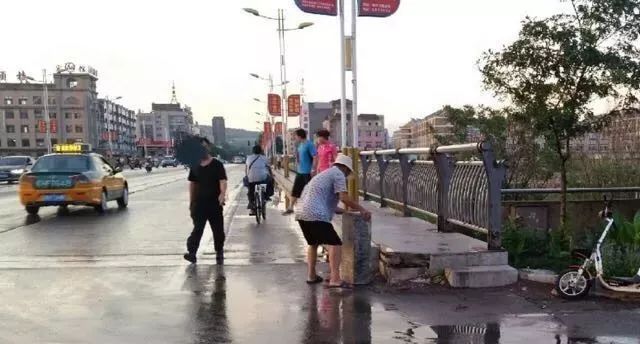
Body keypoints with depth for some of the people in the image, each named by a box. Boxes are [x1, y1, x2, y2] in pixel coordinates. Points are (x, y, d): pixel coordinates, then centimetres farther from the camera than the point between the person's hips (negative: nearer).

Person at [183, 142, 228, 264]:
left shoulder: (217, 165, -3)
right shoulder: (195, 166, 9)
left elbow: (223, 181, -13)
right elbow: (192, 184, 16)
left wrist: (222, 193, -32)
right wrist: (191, 201, 15)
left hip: (214, 203, -2)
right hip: (199, 203, 3)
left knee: (218, 229, 5)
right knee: (197, 228, -2)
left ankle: (219, 253, 19)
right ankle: (191, 252, -6)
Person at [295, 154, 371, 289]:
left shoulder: (325, 174, 30)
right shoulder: (338, 174, 1)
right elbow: (344, 198, -11)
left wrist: (341, 210, 38)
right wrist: (361, 209, -3)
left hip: (302, 213, 10)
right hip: (316, 215, -10)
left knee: (313, 243, 27)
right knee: (335, 244, -9)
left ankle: (311, 275, 30)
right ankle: (335, 280, -19)